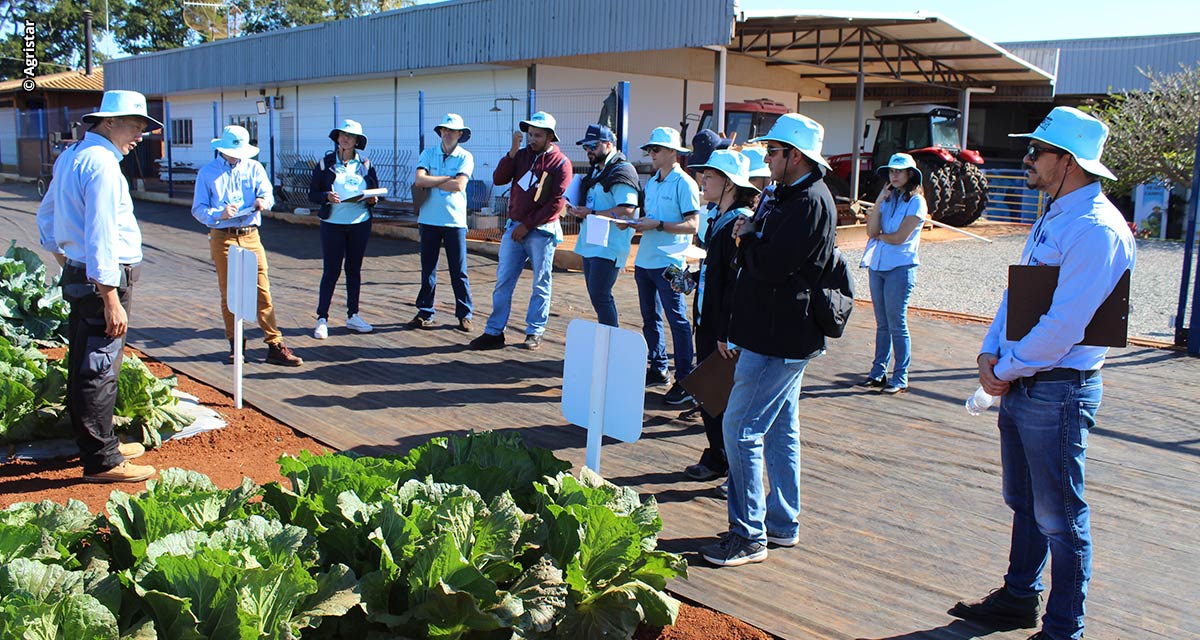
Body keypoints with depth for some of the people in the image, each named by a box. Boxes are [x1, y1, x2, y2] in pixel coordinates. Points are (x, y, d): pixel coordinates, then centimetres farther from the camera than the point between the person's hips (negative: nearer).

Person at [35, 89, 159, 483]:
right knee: (99, 372, -5)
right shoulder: (102, 165, -17)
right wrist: (112, 301, -22)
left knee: (83, 368, 17)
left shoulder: (69, 157, 15)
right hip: (105, 279, -10)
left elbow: (46, 218, 25)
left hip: (76, 274, 11)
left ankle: (98, 444, 30)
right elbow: (101, 238, -23)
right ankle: (101, 462, 3)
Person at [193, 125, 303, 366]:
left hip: (251, 236, 1)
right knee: (229, 293, 5)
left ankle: (275, 345, -2)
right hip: (222, 238, -1)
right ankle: (235, 345, 16)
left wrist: (263, 201, -24)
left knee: (262, 291, -3)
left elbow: (267, 194, 0)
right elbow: (198, 210, 1)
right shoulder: (207, 172, 5)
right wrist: (220, 214, -19)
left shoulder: (254, 168, 10)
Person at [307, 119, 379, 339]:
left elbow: (375, 191, 12)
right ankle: (322, 319, 5)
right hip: (333, 224, -3)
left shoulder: (365, 164, 7)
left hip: (360, 223, 3)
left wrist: (373, 199, -9)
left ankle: (352, 316, 20)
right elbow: (312, 194, 0)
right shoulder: (325, 163, 1)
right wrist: (326, 197, -20)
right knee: (331, 271, -2)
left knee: (354, 269, 11)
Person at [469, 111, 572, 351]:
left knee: (540, 285, 5)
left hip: (541, 231, -4)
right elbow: (499, 179, 1)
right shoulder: (521, 154, 10)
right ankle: (494, 332, 8)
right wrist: (513, 151, -9)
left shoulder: (560, 163, -5)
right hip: (514, 227, 5)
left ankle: (535, 333, 14)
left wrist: (527, 225, -12)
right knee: (503, 281, 3)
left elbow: (557, 202, -10)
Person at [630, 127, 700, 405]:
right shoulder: (651, 183, 15)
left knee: (677, 320, -5)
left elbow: (692, 225, -13)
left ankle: (685, 380, -1)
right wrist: (637, 223, 2)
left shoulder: (684, 184, -8)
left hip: (668, 263, -8)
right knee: (650, 318, 15)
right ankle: (658, 369, 27)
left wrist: (657, 225, -19)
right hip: (645, 259, 8)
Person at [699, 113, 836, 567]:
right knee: (780, 431, 16)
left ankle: (749, 536, 2)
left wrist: (747, 239, -10)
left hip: (779, 340, -11)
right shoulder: (791, 196, 15)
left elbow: (771, 266, -25)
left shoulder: (810, 202, -18)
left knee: (741, 430, -7)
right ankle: (783, 524, 28)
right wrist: (750, 237, 1)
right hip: (780, 336, 11)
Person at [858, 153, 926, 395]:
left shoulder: (916, 202, -5)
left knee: (897, 325, -3)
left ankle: (900, 379, 4)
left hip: (900, 268, -6)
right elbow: (871, 231, -1)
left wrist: (878, 236, 2)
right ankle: (878, 373, 17)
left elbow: (899, 237, -14)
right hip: (877, 266, 6)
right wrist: (879, 202, -7)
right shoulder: (887, 198, 12)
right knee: (882, 324, 11)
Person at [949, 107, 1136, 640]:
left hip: (1057, 391, -9)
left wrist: (1008, 369, -13)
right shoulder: (1053, 218, 12)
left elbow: (1065, 323, -24)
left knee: (1059, 516, 4)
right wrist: (990, 353, 0)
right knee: (1024, 504, 21)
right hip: (1019, 385, 9)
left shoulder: (1096, 229, -19)